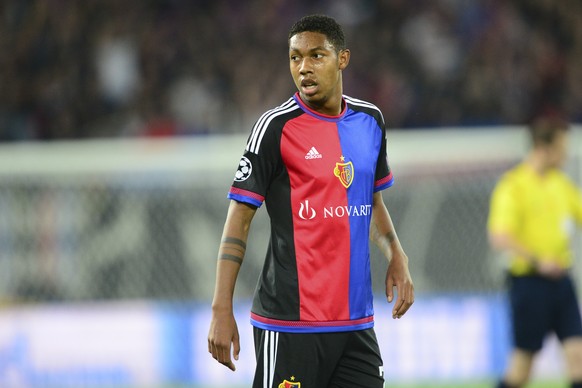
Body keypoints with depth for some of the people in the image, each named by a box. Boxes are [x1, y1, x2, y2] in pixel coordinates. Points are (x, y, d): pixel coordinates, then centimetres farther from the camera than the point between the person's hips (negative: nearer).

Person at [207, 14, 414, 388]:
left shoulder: (369, 119, 10)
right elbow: (239, 219, -9)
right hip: (290, 324, -6)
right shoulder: (276, 127, -8)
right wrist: (222, 309, -15)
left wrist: (396, 255, 9)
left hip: (357, 321, 6)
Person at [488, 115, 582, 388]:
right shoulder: (513, 186, -12)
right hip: (530, 281, -6)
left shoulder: (560, 182, 11)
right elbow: (499, 238, -20)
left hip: (559, 279, 6)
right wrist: (538, 261, -26)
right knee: (523, 359, 1)